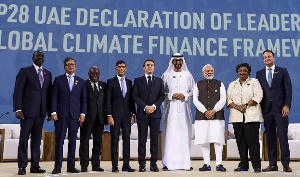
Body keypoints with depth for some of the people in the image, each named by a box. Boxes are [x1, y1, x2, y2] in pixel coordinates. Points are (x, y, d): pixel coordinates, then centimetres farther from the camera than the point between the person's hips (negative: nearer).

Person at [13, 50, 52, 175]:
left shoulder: (47, 74, 13)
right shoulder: (25, 71, 0)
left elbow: (49, 93, 12)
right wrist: (18, 109, -13)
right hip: (27, 111, -4)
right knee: (24, 138, 1)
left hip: (41, 112, 4)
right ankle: (22, 166, 7)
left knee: (37, 139, 8)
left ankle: (35, 166, 14)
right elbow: (18, 91, -5)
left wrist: (50, 110, 5)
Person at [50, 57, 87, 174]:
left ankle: (71, 166, 11)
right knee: (59, 140, -1)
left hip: (75, 115, 2)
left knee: (72, 141, 4)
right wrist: (53, 112, -7)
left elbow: (83, 100, 10)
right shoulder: (58, 80, 7)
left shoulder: (81, 81, 12)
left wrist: (82, 114, 0)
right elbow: (54, 98, 3)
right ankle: (58, 166, 5)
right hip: (61, 115, -1)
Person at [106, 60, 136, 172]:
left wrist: (133, 114, 6)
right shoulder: (111, 82, 2)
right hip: (115, 115, -3)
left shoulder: (129, 82, 13)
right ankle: (114, 166, 6)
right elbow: (108, 100, -4)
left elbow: (131, 99, 13)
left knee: (127, 140, 4)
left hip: (126, 115, 4)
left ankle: (126, 165, 10)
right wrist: (109, 115, -11)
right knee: (114, 140, 0)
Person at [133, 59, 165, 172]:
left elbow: (162, 96, 6)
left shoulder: (159, 81, 14)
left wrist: (154, 106, -9)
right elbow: (135, 96, 0)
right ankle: (142, 164, 4)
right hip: (142, 113, -1)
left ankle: (154, 164, 8)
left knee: (154, 139, 3)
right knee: (142, 140, -1)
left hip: (155, 113, 2)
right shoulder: (138, 80, 8)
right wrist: (145, 107, -11)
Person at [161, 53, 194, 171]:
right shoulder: (166, 75, 6)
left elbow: (193, 91, 9)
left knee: (184, 134, -1)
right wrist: (171, 95, -10)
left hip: (184, 108, 1)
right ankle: (168, 163, -2)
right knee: (169, 134, -5)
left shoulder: (188, 75, 10)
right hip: (170, 109, -1)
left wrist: (184, 96, -8)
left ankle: (185, 162, 5)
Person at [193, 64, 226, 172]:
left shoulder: (219, 84, 12)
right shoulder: (198, 85, 13)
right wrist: (205, 111, -8)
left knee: (218, 140, -6)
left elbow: (223, 99, 3)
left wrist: (214, 110, -10)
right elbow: (195, 100, 3)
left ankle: (219, 164, -2)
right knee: (204, 140, 0)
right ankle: (207, 164, 6)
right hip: (202, 116, 1)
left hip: (217, 115, -1)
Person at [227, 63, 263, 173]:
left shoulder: (254, 82, 10)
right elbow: (228, 99, 10)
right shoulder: (232, 85, 19)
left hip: (251, 116, -4)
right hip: (237, 117, 4)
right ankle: (243, 165, 10)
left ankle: (257, 166, -4)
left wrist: (246, 105, -13)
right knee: (240, 141, 3)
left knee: (253, 141, -8)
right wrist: (236, 106, -8)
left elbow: (258, 96, -3)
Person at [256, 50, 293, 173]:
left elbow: (288, 89, 0)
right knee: (270, 137, 5)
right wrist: (260, 107, 1)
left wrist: (286, 105, -9)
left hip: (280, 108, -2)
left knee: (283, 136, -3)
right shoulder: (259, 73, 12)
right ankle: (272, 164, 10)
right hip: (266, 108, 2)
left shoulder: (282, 71, 6)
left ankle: (285, 164, 3)